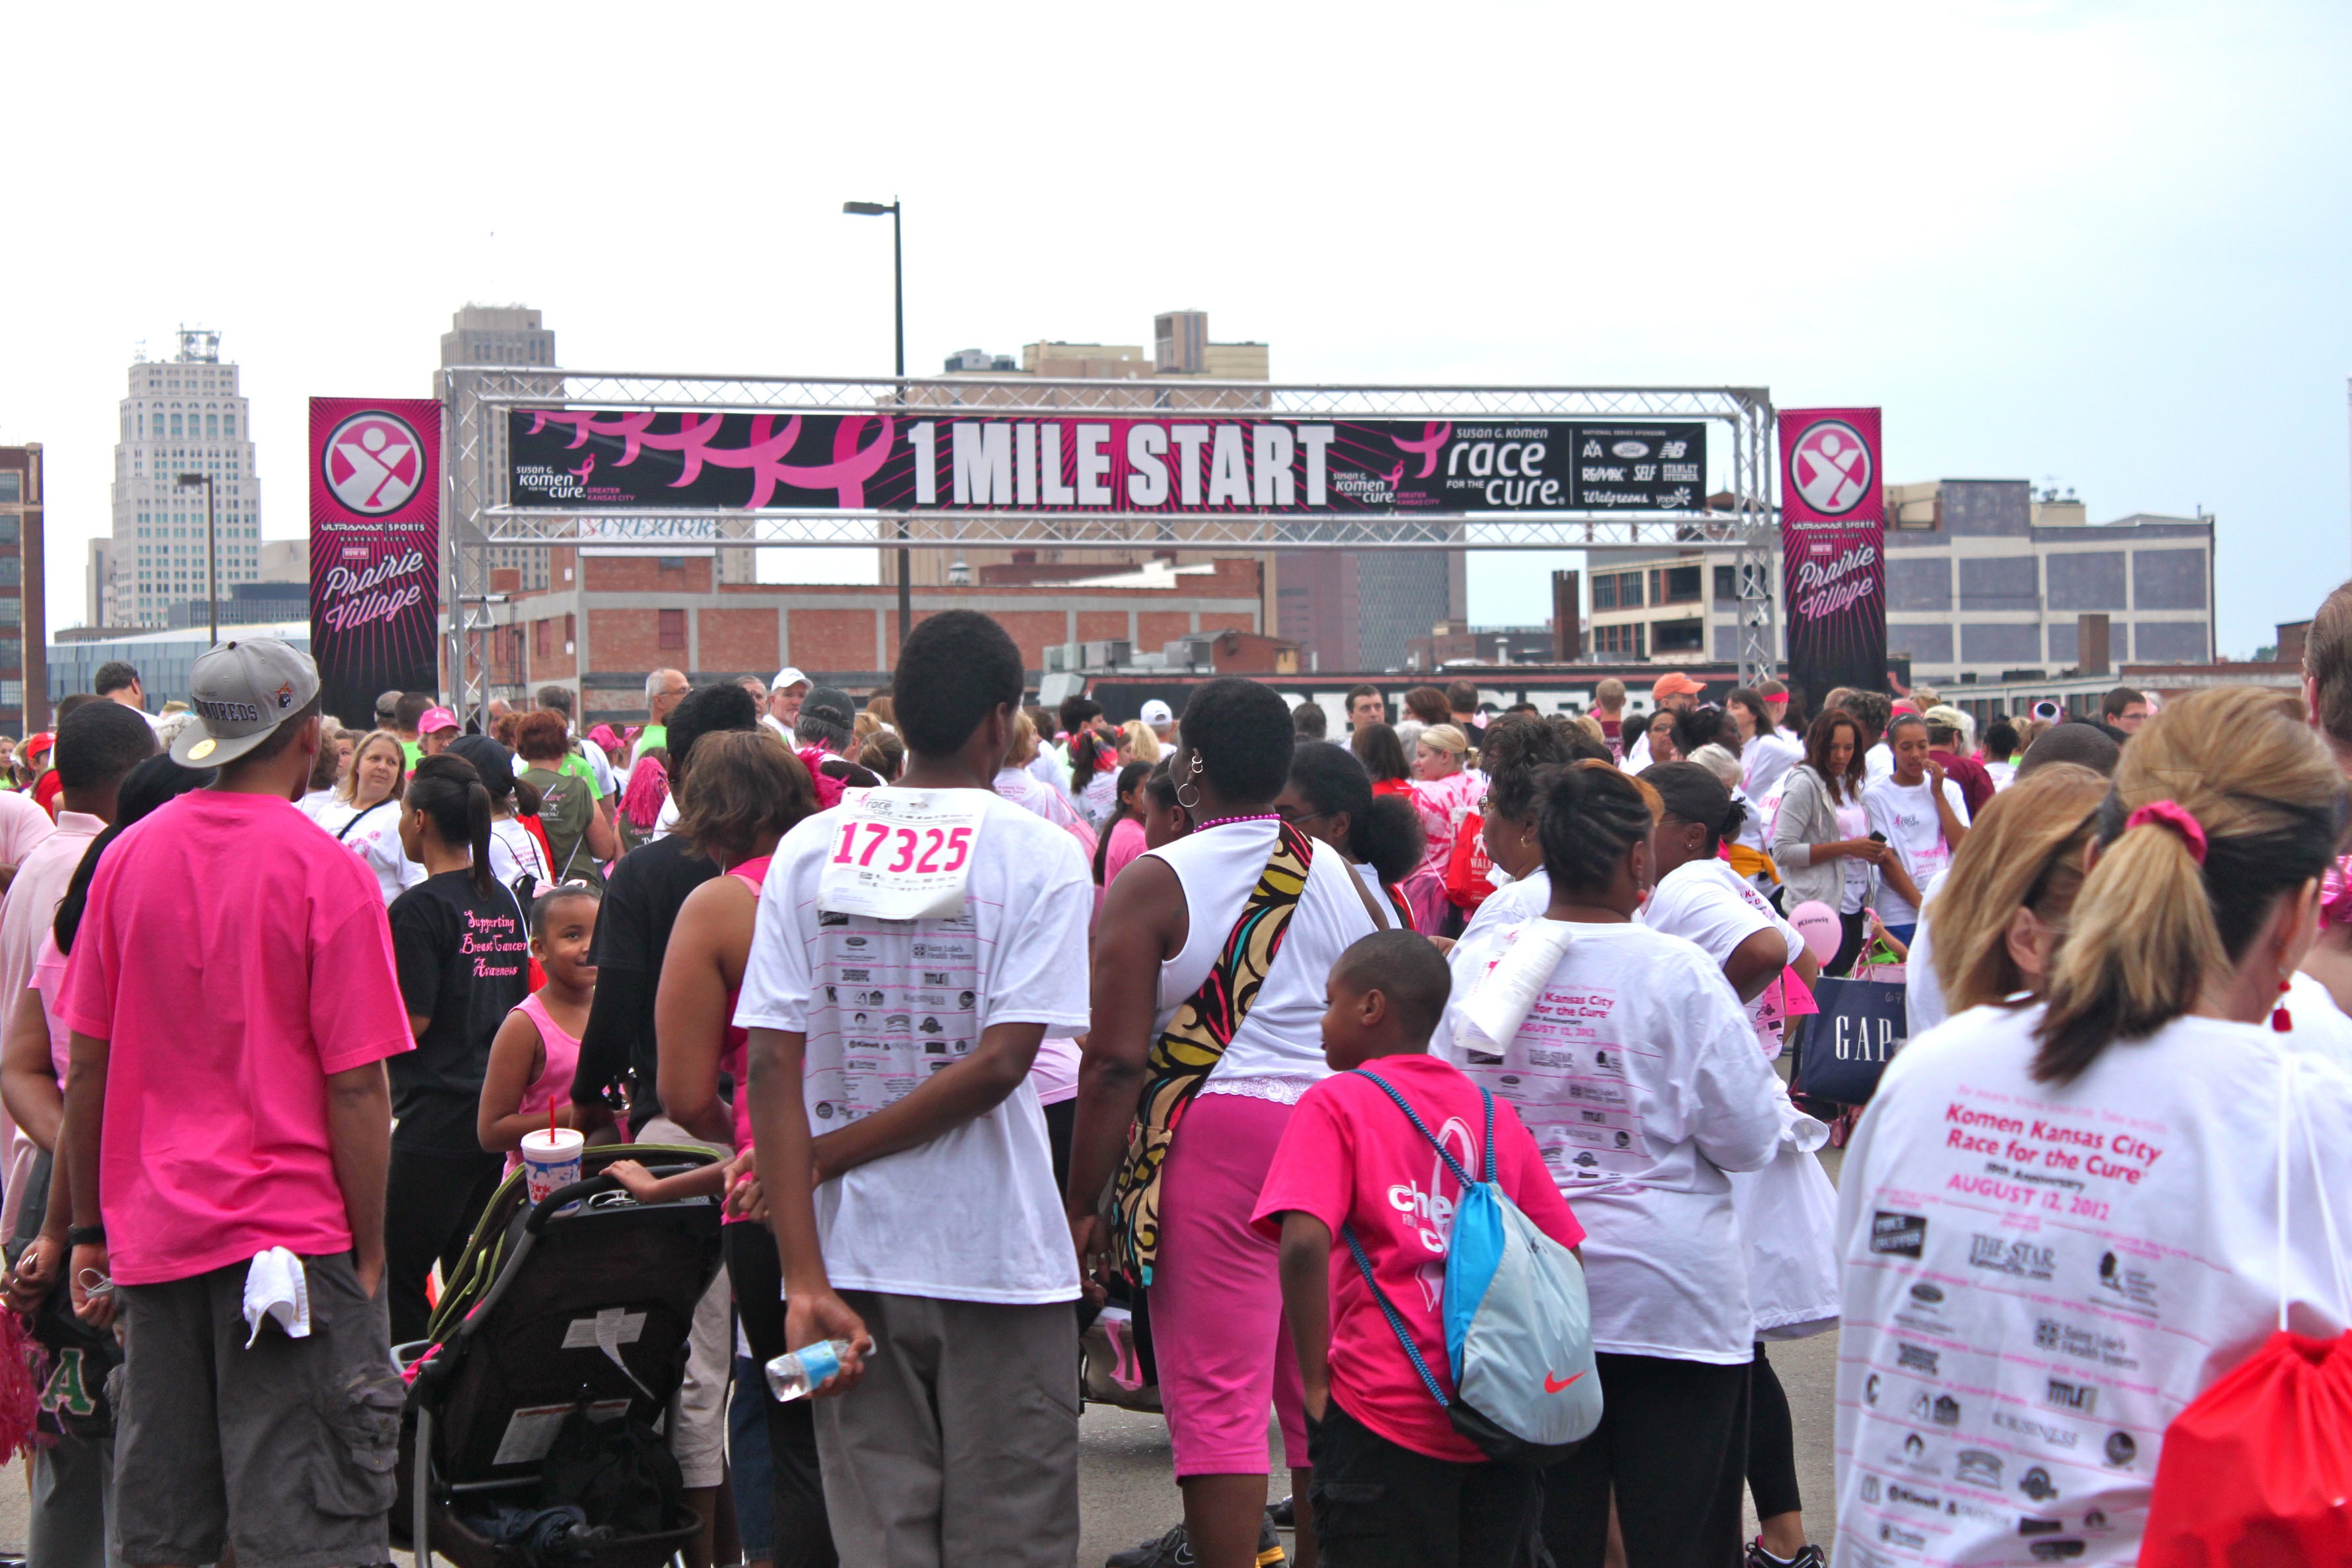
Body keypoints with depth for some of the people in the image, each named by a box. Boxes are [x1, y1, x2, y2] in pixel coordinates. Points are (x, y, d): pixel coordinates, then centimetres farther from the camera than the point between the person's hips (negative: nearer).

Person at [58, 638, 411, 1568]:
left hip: (155, 1236, 5)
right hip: (293, 1228, -5)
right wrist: (369, 1251, -5)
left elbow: (86, 1066, 7)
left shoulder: (128, 858, 4)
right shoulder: (326, 873, -9)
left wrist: (89, 1230, 15)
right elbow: (355, 1087, -12)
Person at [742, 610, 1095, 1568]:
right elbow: (1001, 1062, -16)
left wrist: (806, 1281, -8)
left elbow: (772, 1068, -6)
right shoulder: (1040, 854, -6)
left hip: (851, 1253, 3)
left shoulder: (810, 849, 2)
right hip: (996, 1252, -3)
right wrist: (830, 1156, -6)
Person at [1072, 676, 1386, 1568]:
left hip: (1214, 1137, -5)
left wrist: (1083, 1203, -6)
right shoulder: (1345, 879, 10)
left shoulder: (1156, 883, -7)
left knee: (1217, 1397, -2)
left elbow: (1115, 1064, -11)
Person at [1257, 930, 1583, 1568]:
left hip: (1387, 1417, -5)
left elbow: (1305, 1245, -16)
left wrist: (1315, 1383, -9)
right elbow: (1565, 1252, 10)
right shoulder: (1494, 1113, 12)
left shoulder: (1336, 1102, -3)